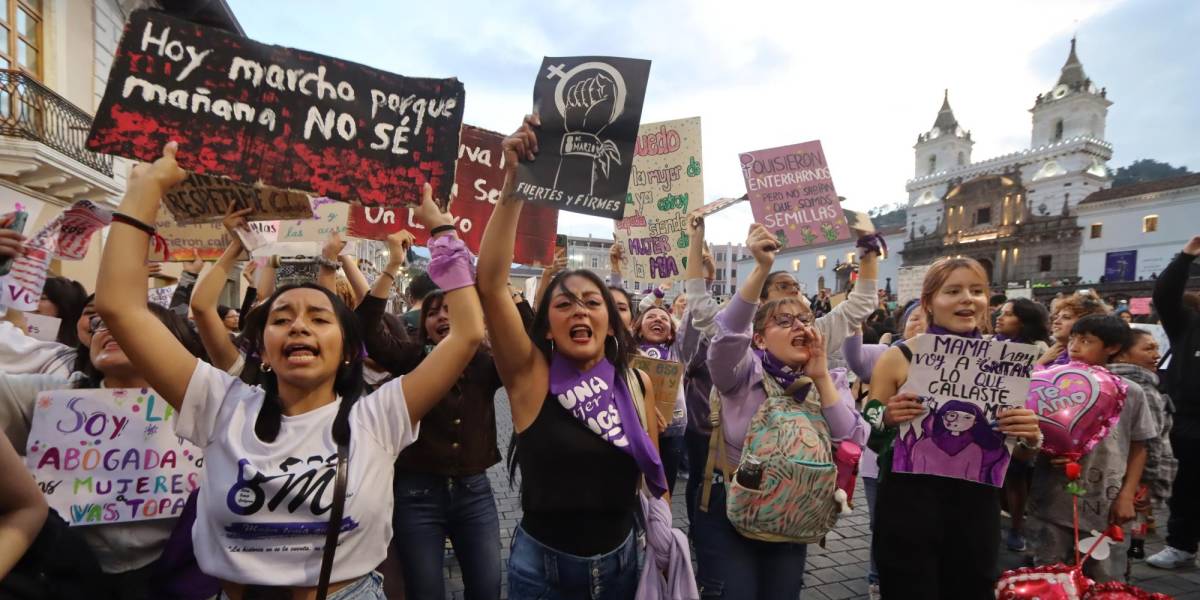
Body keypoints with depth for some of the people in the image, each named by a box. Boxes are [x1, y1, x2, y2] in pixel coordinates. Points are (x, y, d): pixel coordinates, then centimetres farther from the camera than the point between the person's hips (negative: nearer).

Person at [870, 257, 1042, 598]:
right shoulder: (898, 358, -5)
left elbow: (1018, 452, 11)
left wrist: (1031, 438, -10)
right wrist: (887, 420, -20)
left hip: (976, 509, 3)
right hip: (908, 508, -2)